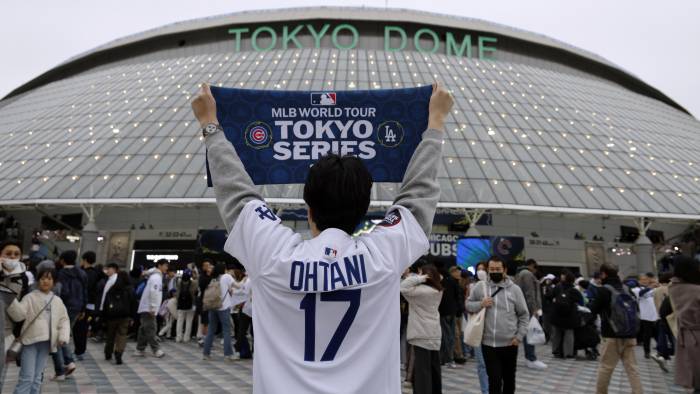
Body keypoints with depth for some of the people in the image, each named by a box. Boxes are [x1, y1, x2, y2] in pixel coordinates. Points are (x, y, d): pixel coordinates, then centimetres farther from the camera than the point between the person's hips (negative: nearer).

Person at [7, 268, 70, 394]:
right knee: (27, 377, -8)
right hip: (31, 341, -4)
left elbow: (64, 320, 12)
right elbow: (18, 315, -11)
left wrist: (63, 336, -2)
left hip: (46, 342, 4)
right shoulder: (30, 297, 0)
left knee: (37, 377, 12)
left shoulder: (57, 301, 11)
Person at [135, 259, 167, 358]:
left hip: (146, 308, 10)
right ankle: (156, 349, -9)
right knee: (150, 328, -9)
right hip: (148, 308, -10)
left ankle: (140, 350, 14)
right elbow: (153, 292, -21)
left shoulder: (156, 276, 19)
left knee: (144, 329, 11)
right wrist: (153, 308, -22)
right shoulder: (156, 277, -12)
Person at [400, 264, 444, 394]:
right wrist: (418, 277, 4)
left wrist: (419, 277, -18)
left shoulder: (422, 290, -17)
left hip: (423, 335, -9)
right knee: (434, 369, 17)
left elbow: (403, 287, -23)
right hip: (434, 334, 9)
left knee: (422, 369, -6)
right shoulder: (437, 290, 9)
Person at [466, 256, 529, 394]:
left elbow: (524, 315, 2)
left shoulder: (514, 289, -2)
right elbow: (468, 304, 8)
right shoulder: (480, 288, -1)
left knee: (509, 378, 17)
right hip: (488, 343, -1)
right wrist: (480, 304, -12)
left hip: (509, 344, 1)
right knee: (494, 380, -1)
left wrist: (519, 336, -5)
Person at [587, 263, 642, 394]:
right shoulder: (626, 288, 6)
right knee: (632, 367, 8)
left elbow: (593, 310, -7)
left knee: (605, 367, 5)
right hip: (629, 335, 5)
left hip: (612, 335, -5)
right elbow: (635, 308, 18)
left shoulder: (604, 290, -11)